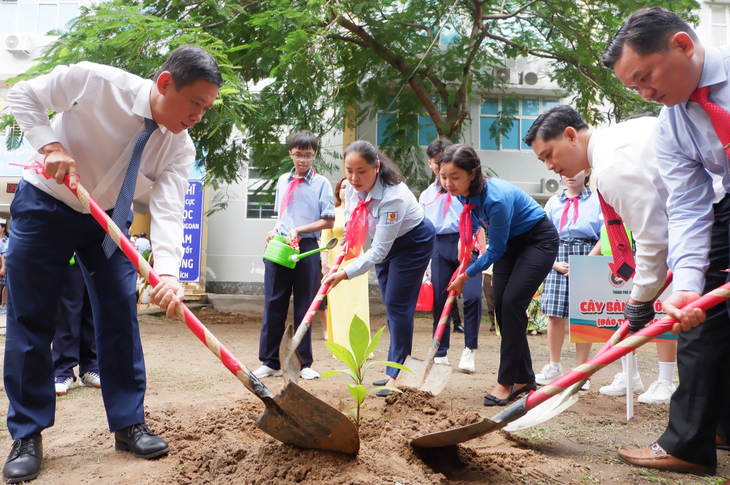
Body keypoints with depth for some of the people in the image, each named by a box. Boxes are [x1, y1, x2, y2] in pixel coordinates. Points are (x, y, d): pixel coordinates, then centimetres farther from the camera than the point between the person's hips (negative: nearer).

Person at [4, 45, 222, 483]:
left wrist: (168, 272, -43)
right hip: (46, 205, -3)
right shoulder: (94, 81, -25)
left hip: (108, 218, 3)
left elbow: (169, 211, -26)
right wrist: (50, 144, -29)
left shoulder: (181, 148, -17)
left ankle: (128, 423, 10)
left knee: (121, 314, -3)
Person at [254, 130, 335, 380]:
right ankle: (270, 362, 11)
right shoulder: (282, 181, 15)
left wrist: (298, 230, -12)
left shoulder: (321, 183, 1)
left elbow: (328, 221, -3)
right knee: (273, 305, 3)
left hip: (307, 249, -3)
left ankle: (304, 364, 13)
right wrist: (275, 230, 5)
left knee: (304, 307, 3)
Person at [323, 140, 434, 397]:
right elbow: (353, 219, 6)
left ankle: (397, 376, -5)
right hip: (384, 241, 7)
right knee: (392, 307, 10)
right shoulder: (354, 186, -17)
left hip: (413, 242, -7)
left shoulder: (393, 196, -38)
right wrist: (349, 245, -2)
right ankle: (394, 371, 19)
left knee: (397, 305, -12)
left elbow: (378, 252, -37)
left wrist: (345, 274, -41)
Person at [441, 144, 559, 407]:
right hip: (511, 242, 8)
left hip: (539, 240, -8)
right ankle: (524, 379, 11)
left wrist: (465, 276, -15)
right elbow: (471, 223, 13)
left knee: (511, 303, -17)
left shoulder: (496, 198, -35)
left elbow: (496, 250, -24)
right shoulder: (464, 192, -12)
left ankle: (506, 382, -9)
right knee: (501, 304, 0)